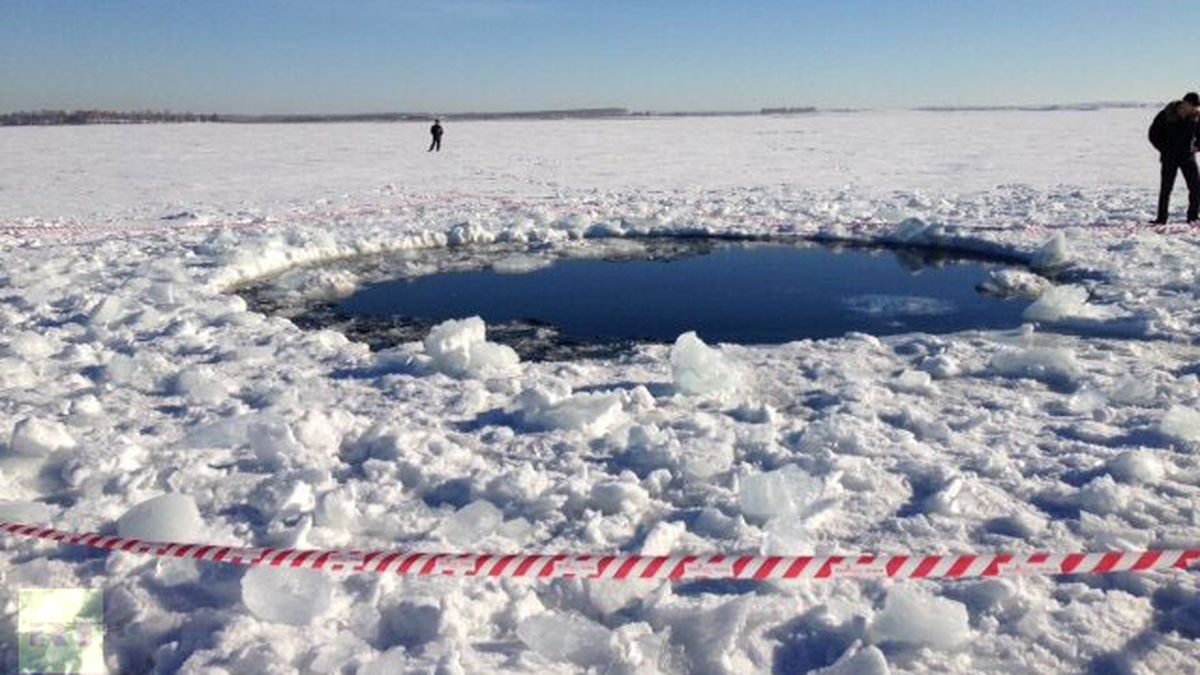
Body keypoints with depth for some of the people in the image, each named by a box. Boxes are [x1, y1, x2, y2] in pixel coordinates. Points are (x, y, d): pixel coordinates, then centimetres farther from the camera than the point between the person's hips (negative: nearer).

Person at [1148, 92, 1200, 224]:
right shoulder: (1166, 114, -10)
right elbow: (1153, 134, -1)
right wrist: (1164, 149, -5)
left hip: (1187, 156, 2)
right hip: (1170, 157, -2)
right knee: (1166, 188, -4)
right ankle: (1161, 218, 2)